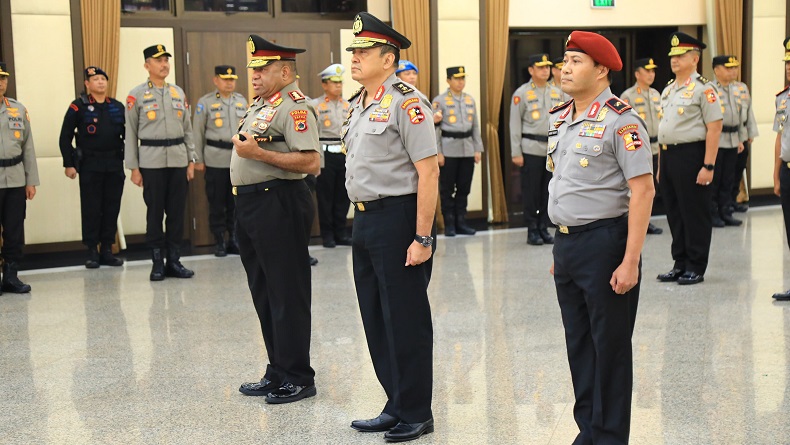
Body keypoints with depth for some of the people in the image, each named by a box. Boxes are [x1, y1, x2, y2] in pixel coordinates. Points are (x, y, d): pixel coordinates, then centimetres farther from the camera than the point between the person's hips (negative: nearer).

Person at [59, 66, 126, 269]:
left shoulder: (118, 107, 10)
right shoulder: (78, 107, -1)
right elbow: (65, 137, -1)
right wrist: (68, 164, -6)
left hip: (115, 165, 3)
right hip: (89, 166, -3)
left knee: (112, 208, 5)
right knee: (91, 209, 0)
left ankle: (107, 251, 14)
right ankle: (92, 252, 8)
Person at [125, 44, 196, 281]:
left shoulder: (179, 92, 12)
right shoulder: (136, 95, 0)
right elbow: (131, 134, 0)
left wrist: (191, 160, 8)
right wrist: (133, 168, -4)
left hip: (178, 159, 4)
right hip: (151, 160, -3)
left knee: (177, 210, 5)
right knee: (154, 211, 1)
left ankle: (174, 260, 13)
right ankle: (157, 263, 10)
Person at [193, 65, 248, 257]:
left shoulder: (241, 101, 11)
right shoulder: (205, 102, 0)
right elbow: (198, 132, 1)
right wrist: (198, 160, -1)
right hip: (216, 160, -3)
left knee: (237, 202, 5)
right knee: (217, 202, 1)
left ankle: (234, 239, 15)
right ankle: (219, 242, 9)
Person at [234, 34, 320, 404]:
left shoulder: (294, 107, -13)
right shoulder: (260, 104, 17)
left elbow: (311, 162, -23)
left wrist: (258, 153, -23)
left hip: (279, 205, -10)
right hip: (250, 204, 10)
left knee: (287, 295, -3)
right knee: (263, 292, 15)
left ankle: (297, 378, 6)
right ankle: (277, 372, 25)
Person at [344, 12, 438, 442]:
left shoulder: (406, 103, -14)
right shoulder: (357, 105, 13)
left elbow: (428, 173, -18)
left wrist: (422, 238, -20)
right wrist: (362, 220, 15)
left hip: (398, 218, -9)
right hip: (365, 220, 9)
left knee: (405, 321, 1)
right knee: (375, 320, 14)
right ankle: (396, 406, 27)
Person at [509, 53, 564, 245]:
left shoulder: (557, 93, 11)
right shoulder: (521, 93, -3)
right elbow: (515, 124, -4)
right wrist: (516, 152, -8)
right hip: (531, 149, -4)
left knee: (549, 191, 7)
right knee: (531, 192, 0)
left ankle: (544, 229, 17)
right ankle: (532, 231, 9)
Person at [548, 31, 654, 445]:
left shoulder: (620, 120, -13)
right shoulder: (559, 120, 11)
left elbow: (642, 191, -17)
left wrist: (630, 261, -21)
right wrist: (560, 248, 15)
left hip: (604, 242, -7)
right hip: (566, 243, 7)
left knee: (609, 345, 4)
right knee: (578, 344, 15)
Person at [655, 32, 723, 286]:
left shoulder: (703, 89, -9)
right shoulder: (668, 89, 15)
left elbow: (714, 128, -13)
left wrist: (708, 166, -18)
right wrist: (661, 166, 17)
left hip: (690, 155, -8)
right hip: (668, 156, 8)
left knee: (695, 213, 0)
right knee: (674, 212, 12)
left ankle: (696, 267, 9)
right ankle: (680, 264, 22)